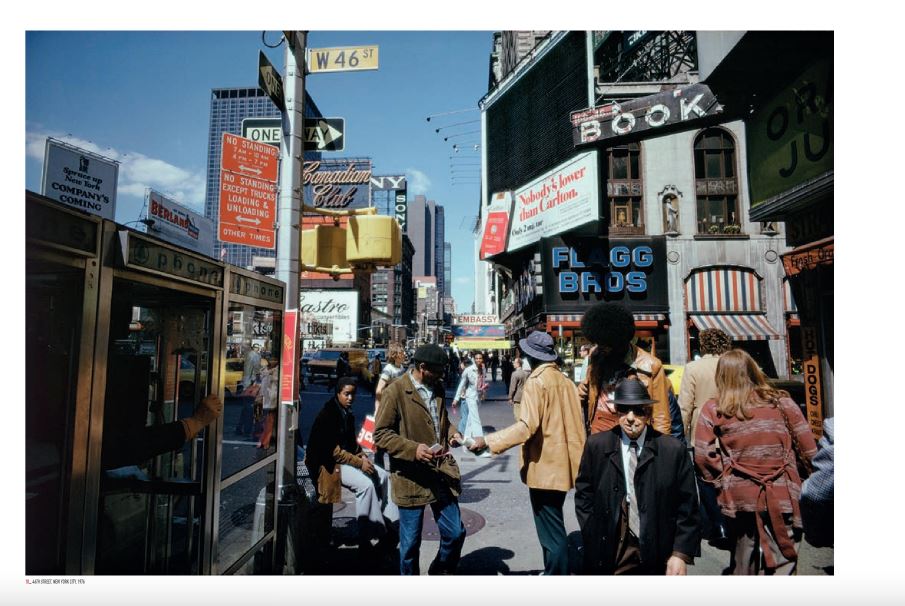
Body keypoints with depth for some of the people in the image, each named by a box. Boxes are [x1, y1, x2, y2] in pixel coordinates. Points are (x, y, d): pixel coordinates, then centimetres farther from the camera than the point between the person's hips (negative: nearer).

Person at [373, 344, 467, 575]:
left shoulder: (437, 387, 8)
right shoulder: (395, 391, -12)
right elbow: (380, 434, -12)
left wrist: (452, 433, 2)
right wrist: (413, 449, -23)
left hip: (442, 472, 6)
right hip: (412, 477, -5)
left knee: (455, 533, 12)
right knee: (411, 542, 10)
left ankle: (440, 571, 39)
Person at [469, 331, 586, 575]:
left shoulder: (535, 382, -15)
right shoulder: (565, 381, 8)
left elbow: (527, 427, -27)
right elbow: (574, 423, 11)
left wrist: (487, 441, -27)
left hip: (545, 467, -8)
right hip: (562, 465, 9)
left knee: (552, 533, 2)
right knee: (551, 527, 21)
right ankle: (552, 572, 34)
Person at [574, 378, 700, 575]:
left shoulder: (673, 449, -6)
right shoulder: (596, 446, -4)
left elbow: (687, 506, -3)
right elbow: (584, 495, 3)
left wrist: (681, 553, -7)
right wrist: (593, 540, -1)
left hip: (657, 557, 0)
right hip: (609, 554, 0)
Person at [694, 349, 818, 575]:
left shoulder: (712, 410, -5)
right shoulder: (781, 401, -2)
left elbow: (703, 456, -11)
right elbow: (809, 450, -2)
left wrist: (724, 481, 4)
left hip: (738, 498, 1)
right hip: (782, 497, -1)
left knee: (743, 561, 20)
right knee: (782, 563, 10)